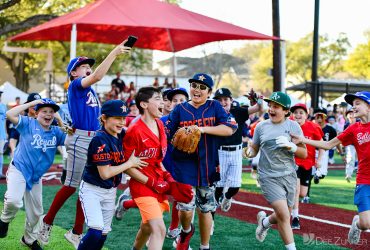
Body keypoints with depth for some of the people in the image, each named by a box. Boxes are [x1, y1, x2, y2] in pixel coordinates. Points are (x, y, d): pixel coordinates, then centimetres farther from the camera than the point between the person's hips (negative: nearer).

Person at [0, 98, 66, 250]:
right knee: (14, 201, -31)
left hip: (36, 176, 5)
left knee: (35, 212, 15)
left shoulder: (56, 132, 4)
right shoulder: (28, 124, -10)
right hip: (19, 170, -5)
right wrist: (32, 103, -20)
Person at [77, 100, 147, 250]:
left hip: (110, 191, 7)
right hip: (92, 190, -7)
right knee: (96, 231, -21)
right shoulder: (100, 139, -22)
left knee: (103, 234, 11)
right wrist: (130, 163, -15)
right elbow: (105, 173, -24)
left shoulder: (122, 135, -1)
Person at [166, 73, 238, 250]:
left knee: (205, 209, 11)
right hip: (184, 166, -1)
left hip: (208, 167, 1)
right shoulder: (180, 109, 3)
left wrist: (203, 129, -18)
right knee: (186, 208, -8)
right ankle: (186, 231, 26)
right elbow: (168, 135, 5)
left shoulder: (214, 107, 3)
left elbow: (230, 128, -10)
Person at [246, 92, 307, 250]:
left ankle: (264, 222, 45)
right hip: (268, 177, -2)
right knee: (284, 216, -16)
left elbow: (304, 154, 1)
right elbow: (254, 149, 11)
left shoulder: (293, 126, 0)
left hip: (289, 176, 2)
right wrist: (250, 152, -12)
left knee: (283, 217, 13)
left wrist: (291, 146, -18)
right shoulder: (261, 126, 1)